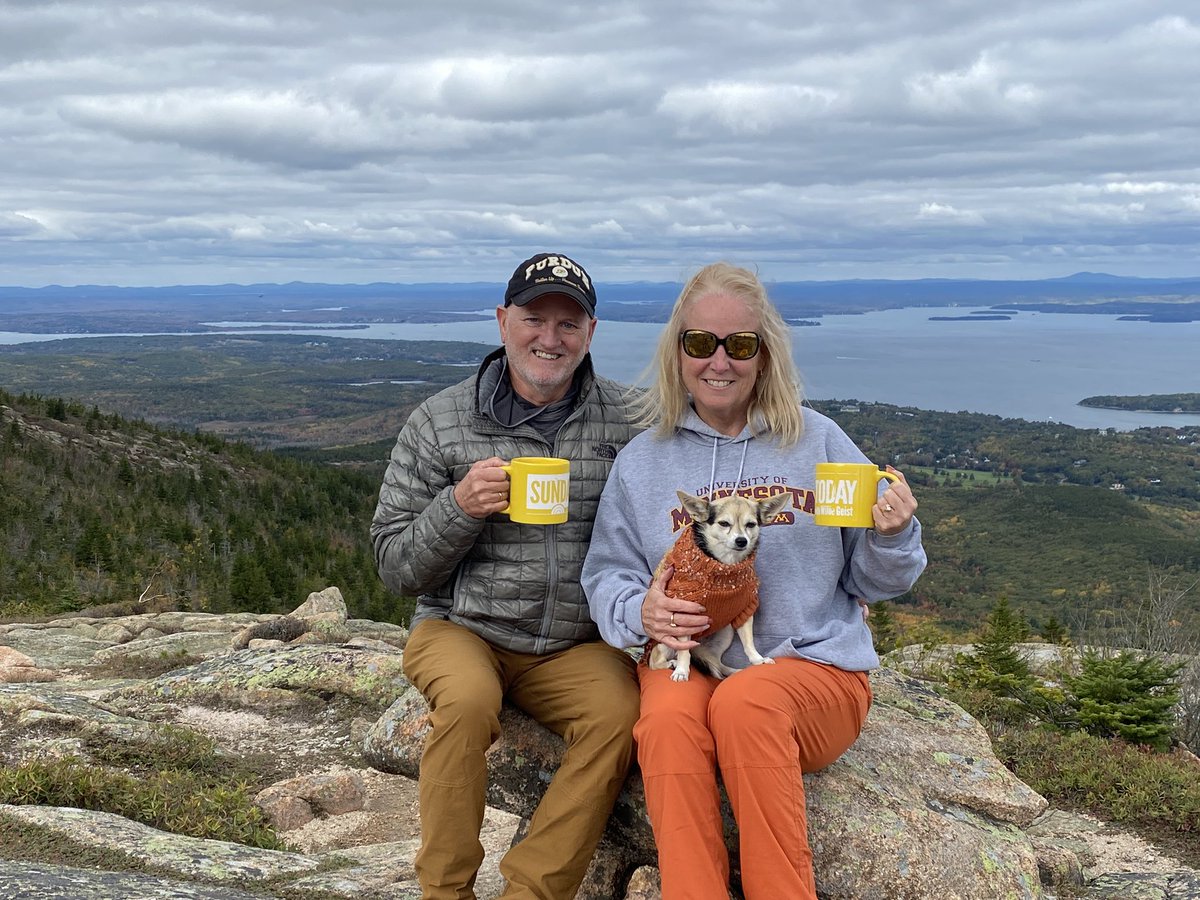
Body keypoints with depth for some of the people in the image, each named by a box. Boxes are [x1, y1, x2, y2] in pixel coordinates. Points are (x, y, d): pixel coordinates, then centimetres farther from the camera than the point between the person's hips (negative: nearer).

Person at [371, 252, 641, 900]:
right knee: (468, 698, -32)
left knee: (618, 712, -28)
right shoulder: (439, 422, -1)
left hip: (576, 645, 1)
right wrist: (459, 507, -17)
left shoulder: (625, 420, 2)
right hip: (462, 629, -1)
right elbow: (394, 566, 1)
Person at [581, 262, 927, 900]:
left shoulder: (816, 441, 5)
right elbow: (606, 578, 10)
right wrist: (639, 612, -12)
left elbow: (875, 582, 9)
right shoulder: (643, 459, 9)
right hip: (686, 661, 1)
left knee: (744, 700, -34)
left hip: (815, 667, -1)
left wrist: (892, 536, -13)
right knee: (668, 716, -33)